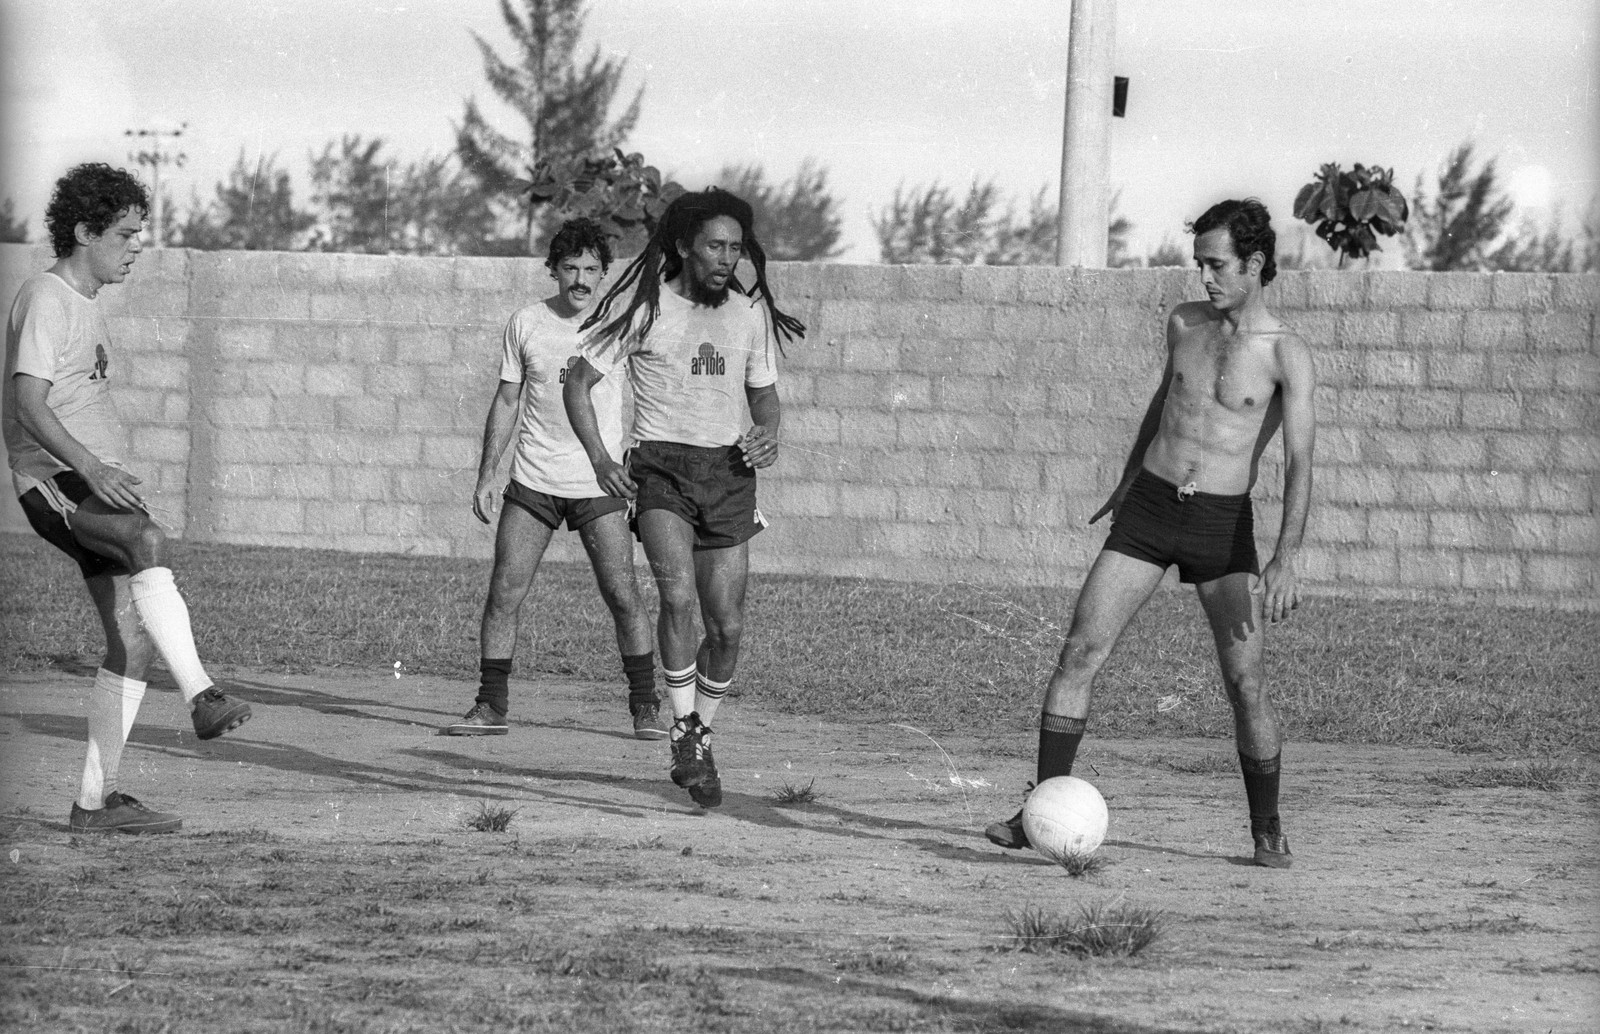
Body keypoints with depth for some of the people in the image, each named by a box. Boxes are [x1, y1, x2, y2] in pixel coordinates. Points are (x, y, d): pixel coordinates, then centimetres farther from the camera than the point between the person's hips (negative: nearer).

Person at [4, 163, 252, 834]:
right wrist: (92, 468, -31)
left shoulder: (84, 304, 22)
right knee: (149, 543, -36)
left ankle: (96, 801, 5)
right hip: (56, 483, -10)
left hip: (99, 485, 10)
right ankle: (203, 698, -49)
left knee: (133, 639, 1)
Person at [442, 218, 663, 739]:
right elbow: (507, 401, 10)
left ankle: (646, 706, 6)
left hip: (599, 483, -1)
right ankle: (490, 707, 5)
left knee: (623, 595, -7)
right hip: (533, 481, 1)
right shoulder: (526, 323, 3)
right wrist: (486, 474, 6)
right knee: (504, 592, -4)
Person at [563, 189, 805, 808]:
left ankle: (699, 743, 22)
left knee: (727, 628, 1)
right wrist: (600, 460, -11)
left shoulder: (749, 314, 9)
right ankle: (684, 733, -14)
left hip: (728, 472, 4)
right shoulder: (645, 309, -3)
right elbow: (579, 383, 2)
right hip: (662, 467, -4)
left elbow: (764, 396, 22)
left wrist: (768, 434, -2)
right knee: (679, 597, -27)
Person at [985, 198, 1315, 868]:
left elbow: (1299, 463, -17)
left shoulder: (1287, 356, -9)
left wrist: (1286, 558, -29)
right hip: (1148, 511, 4)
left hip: (1223, 523, -4)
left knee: (1245, 685, -9)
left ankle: (1267, 832, 7)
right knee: (1079, 654, -7)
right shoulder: (1184, 324, 6)